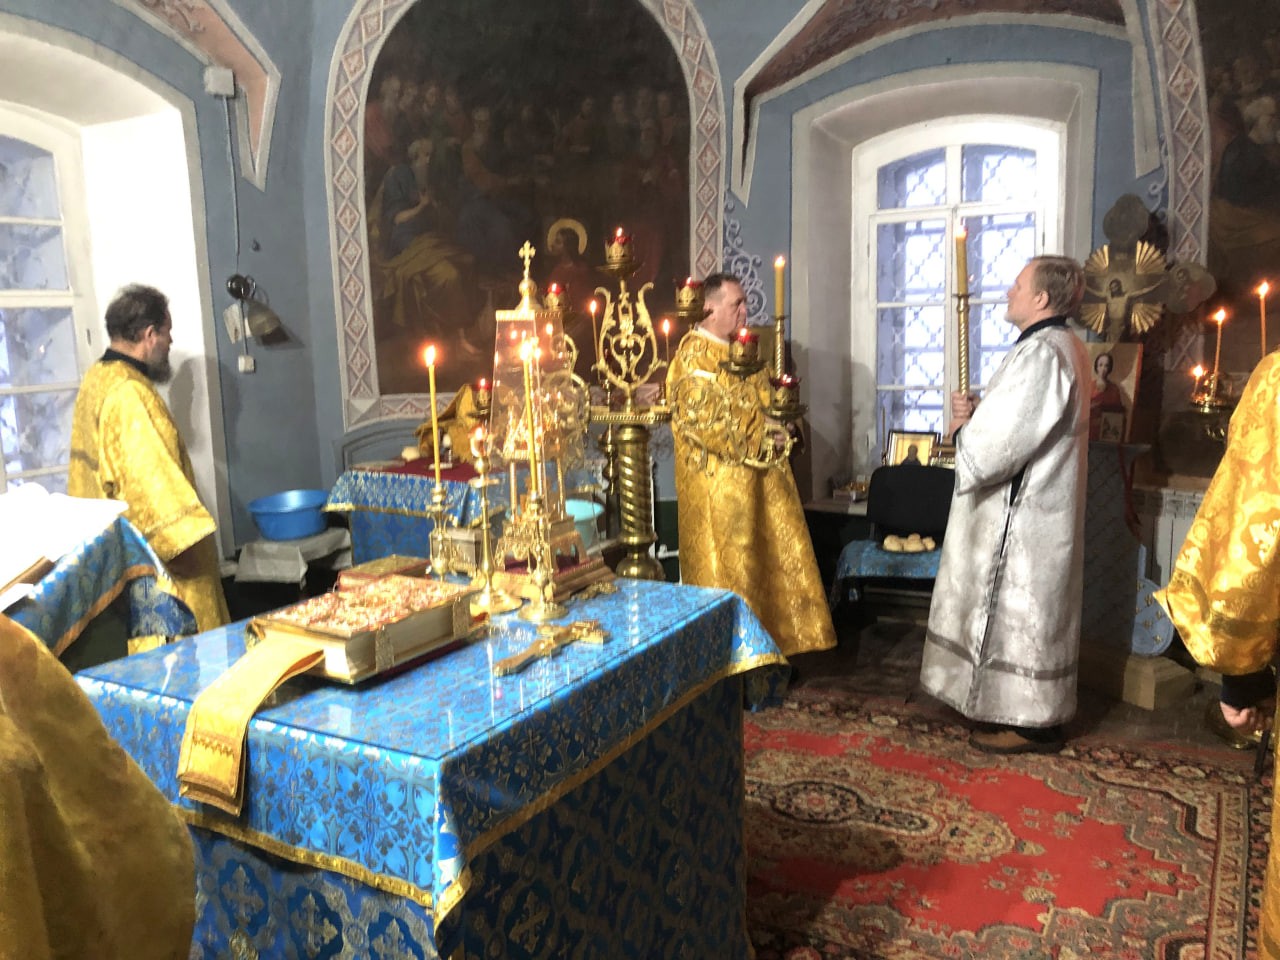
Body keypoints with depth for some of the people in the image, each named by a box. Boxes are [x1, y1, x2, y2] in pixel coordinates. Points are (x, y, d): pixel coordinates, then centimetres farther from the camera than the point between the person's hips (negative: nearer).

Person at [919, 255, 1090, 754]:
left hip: (1023, 516, -10)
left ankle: (1032, 722, 11)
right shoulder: (1062, 347, 12)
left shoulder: (1041, 354, -22)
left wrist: (962, 429, -6)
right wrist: (977, 413, 2)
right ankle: (1033, 712, 27)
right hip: (1031, 508, 11)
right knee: (1030, 612, 17)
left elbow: (996, 446, -26)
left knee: (1021, 613, 0)